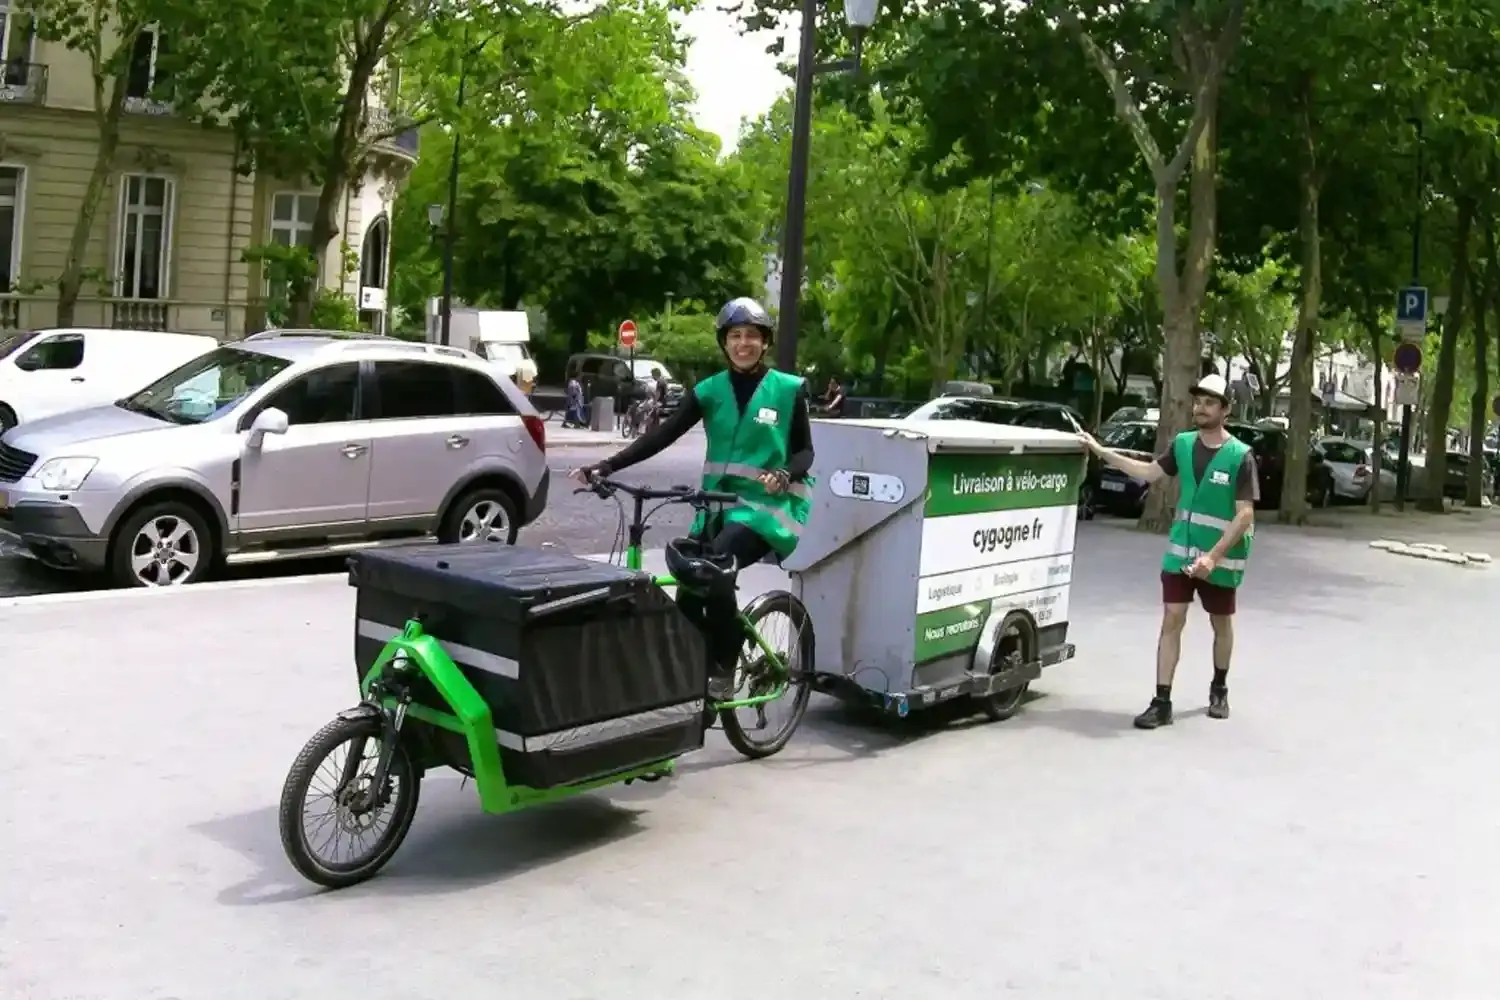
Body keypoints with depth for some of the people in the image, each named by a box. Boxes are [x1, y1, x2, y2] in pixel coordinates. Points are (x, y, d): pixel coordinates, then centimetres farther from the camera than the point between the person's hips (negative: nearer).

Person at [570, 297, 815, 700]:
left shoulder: (789, 389, -1)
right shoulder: (710, 390, 6)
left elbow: (805, 450, 1)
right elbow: (661, 435, 0)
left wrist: (784, 475, -23)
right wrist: (604, 467, -11)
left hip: (766, 505, -5)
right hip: (718, 505, 5)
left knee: (712, 571, -28)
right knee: (688, 590, -8)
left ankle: (723, 671, -12)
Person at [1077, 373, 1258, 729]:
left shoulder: (1240, 456, -13)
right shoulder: (1183, 444, 1)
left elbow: (1244, 515, -15)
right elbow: (1149, 472, 12)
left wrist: (1213, 556, -23)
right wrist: (1100, 451, 5)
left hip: (1221, 557, -3)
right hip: (1180, 551, 3)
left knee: (1221, 623, 15)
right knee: (1172, 620, -3)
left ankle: (1219, 690, 37)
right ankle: (1161, 702, -2)